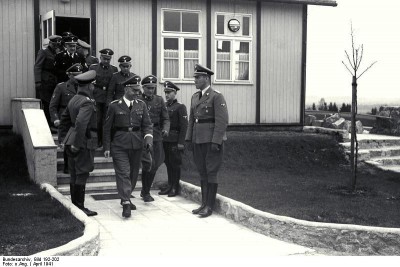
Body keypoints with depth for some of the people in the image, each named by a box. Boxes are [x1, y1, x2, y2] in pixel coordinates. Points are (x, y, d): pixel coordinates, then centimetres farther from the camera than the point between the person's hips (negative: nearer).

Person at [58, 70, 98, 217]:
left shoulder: (74, 100, 12)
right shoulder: (87, 103, -17)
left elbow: (64, 119, 20)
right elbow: (81, 123, -28)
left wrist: (65, 138, 24)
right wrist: (77, 144, -23)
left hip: (72, 142, 9)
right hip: (84, 143, -9)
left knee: (75, 175, 13)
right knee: (82, 175, -4)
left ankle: (75, 206, 21)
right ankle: (79, 208, -1)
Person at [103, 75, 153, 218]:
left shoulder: (141, 105, 7)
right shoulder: (114, 106, -2)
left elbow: (147, 125, 6)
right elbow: (107, 128, 2)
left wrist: (148, 138, -13)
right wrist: (107, 147, -1)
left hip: (137, 144, 4)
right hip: (119, 144, -4)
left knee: (133, 173, 12)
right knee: (123, 173, -11)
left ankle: (126, 198, 30)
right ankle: (126, 203, -14)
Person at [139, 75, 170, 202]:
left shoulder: (159, 100, 10)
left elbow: (165, 118, 9)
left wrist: (165, 129, -10)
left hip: (156, 136, 4)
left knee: (155, 165, 8)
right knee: (148, 163, -17)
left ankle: (146, 191, 28)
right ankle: (146, 193, -1)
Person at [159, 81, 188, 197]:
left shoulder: (180, 107, -6)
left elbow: (184, 126, -11)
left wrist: (181, 142, -17)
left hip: (175, 140, -6)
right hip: (165, 140, 6)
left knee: (175, 164, -1)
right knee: (168, 163, 11)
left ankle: (175, 188, 6)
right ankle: (170, 186, 19)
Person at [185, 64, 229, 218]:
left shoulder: (216, 97, -9)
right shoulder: (195, 97, 14)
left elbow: (222, 121, -15)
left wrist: (216, 142, -19)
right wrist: (189, 139, 11)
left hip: (212, 140, -7)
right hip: (198, 140, 7)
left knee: (211, 172, -3)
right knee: (202, 172, 11)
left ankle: (210, 206, 3)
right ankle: (204, 203, 19)